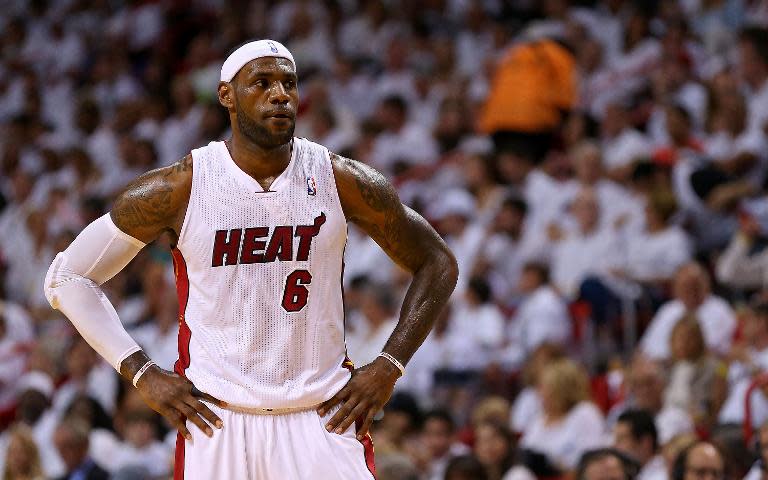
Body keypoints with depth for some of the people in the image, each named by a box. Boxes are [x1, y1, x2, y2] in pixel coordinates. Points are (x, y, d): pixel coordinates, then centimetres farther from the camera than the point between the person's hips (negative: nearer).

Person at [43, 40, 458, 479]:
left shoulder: (342, 182, -2)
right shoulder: (179, 189, -5)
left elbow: (438, 265, 11)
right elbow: (67, 278, 3)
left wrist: (388, 368, 0)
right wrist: (142, 374, -5)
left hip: (323, 418, 1)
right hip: (215, 421, -1)